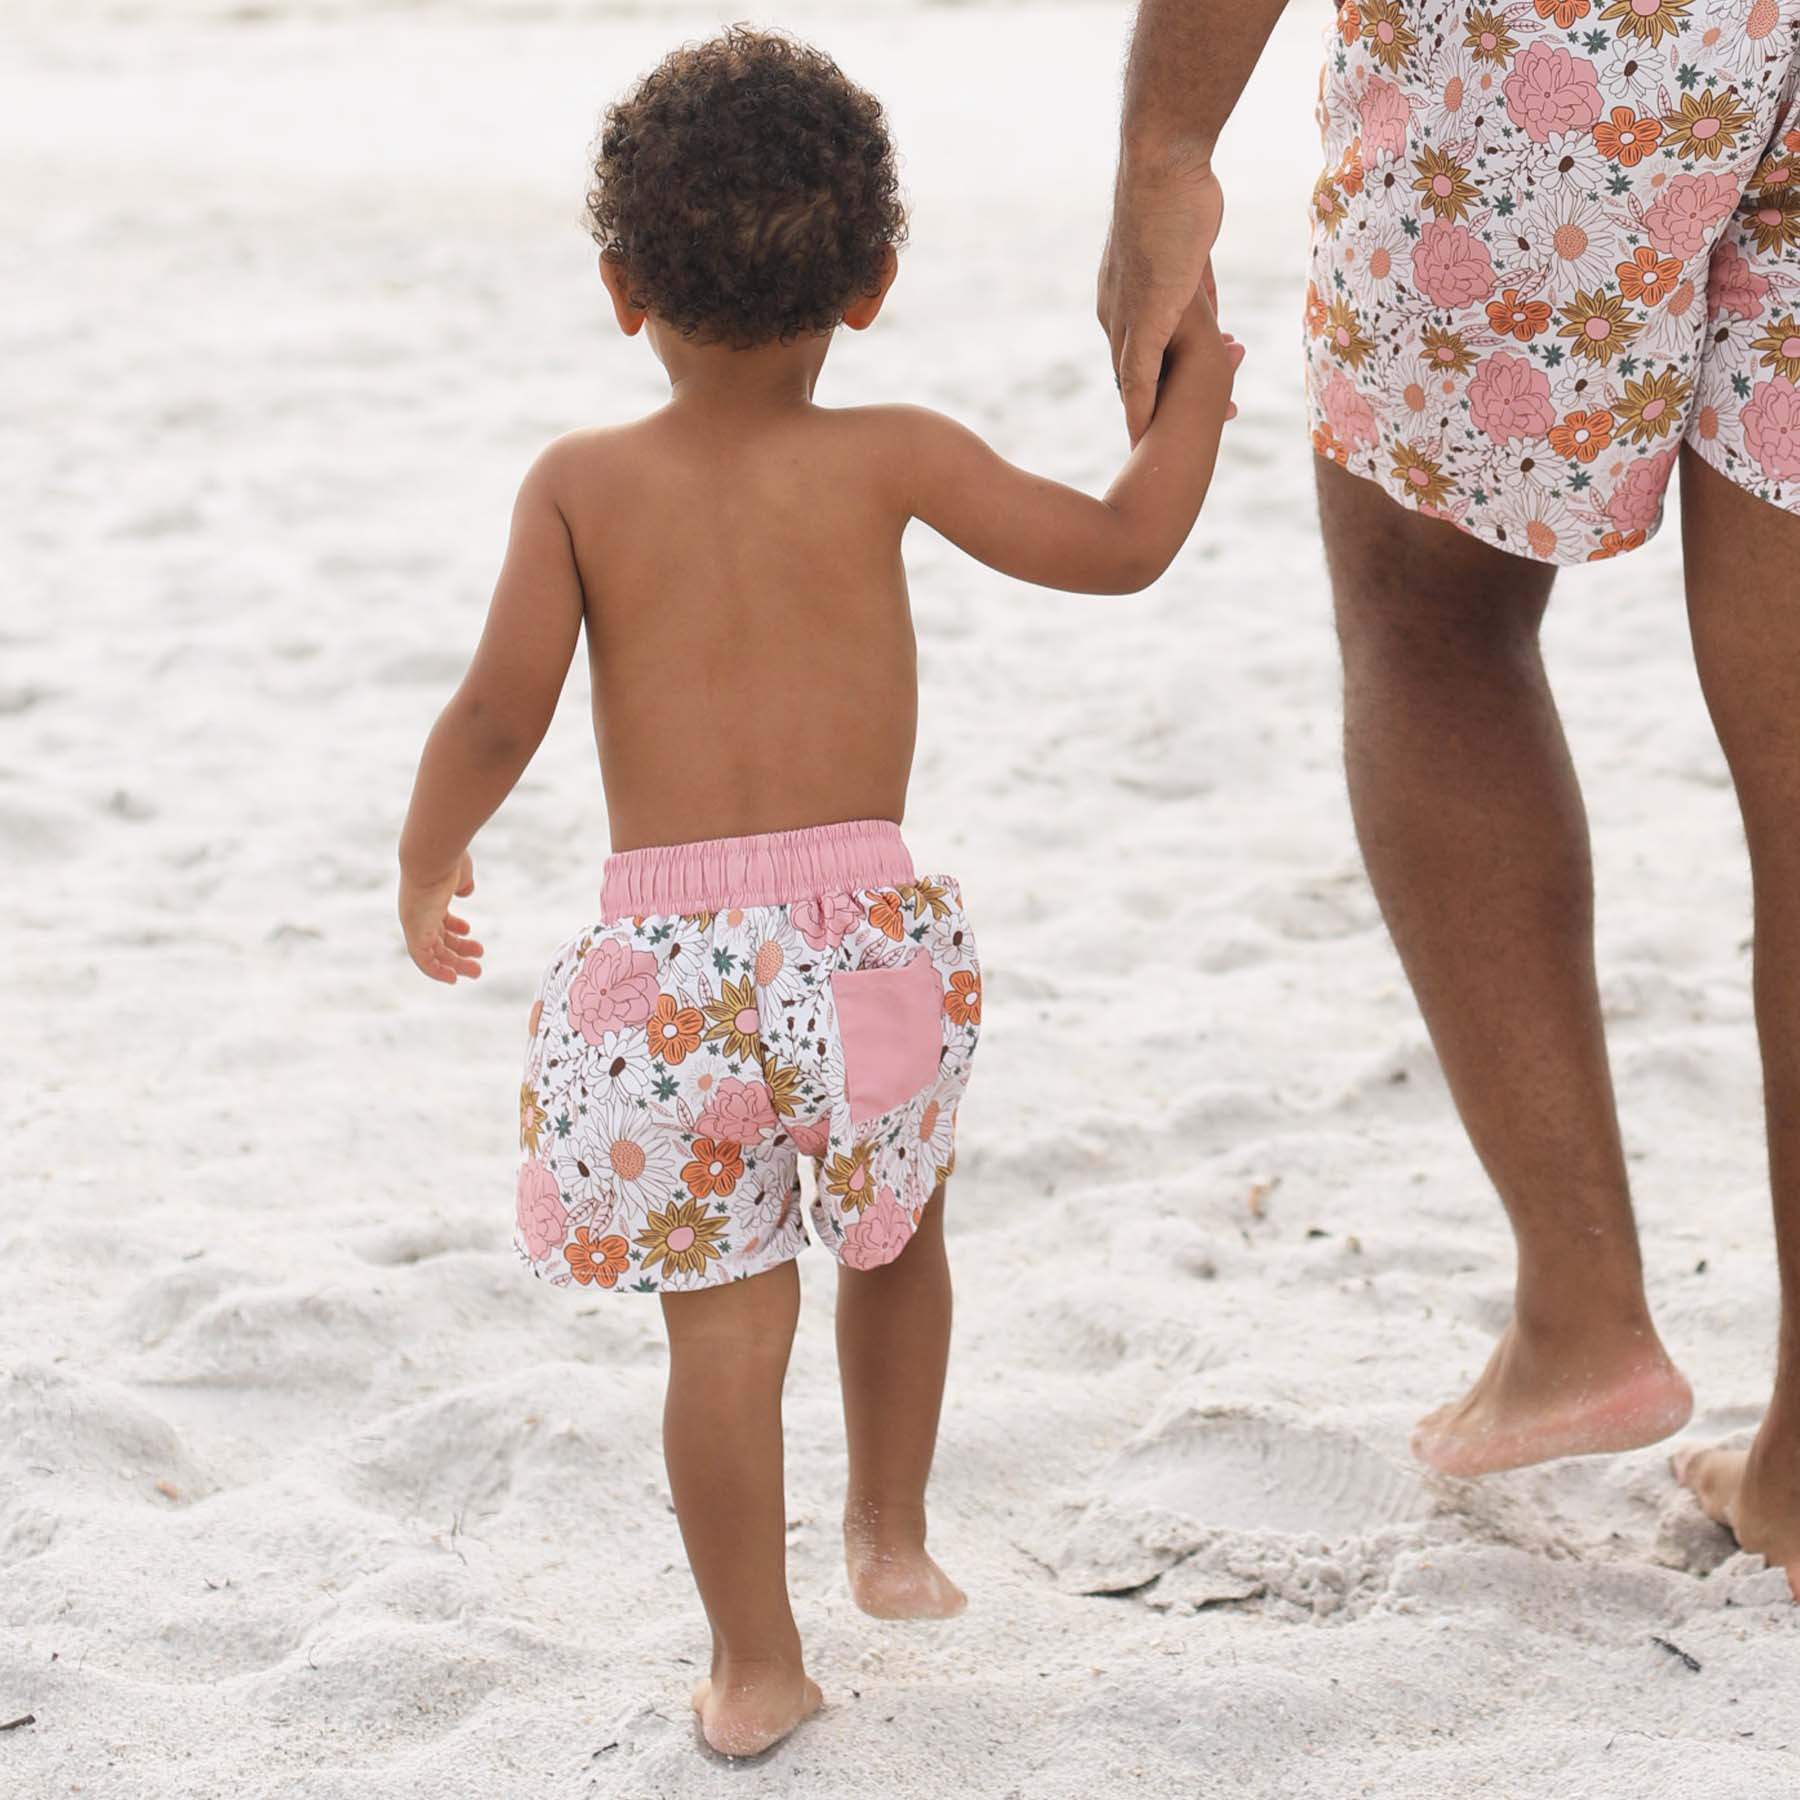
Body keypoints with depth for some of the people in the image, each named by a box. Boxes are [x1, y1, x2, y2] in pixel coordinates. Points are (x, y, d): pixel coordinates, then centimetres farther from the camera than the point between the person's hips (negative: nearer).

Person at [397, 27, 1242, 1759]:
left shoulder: (579, 483, -2)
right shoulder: (888, 458, -2)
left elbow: (497, 717, -6)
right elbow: (1121, 545, 2)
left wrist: (426, 859, 12)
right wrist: (1198, 382, 18)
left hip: (665, 951, -1)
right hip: (862, 919, 1)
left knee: (722, 1317, 4)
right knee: (899, 1230, 26)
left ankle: (756, 1665, 10)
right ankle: (891, 1535, 39)